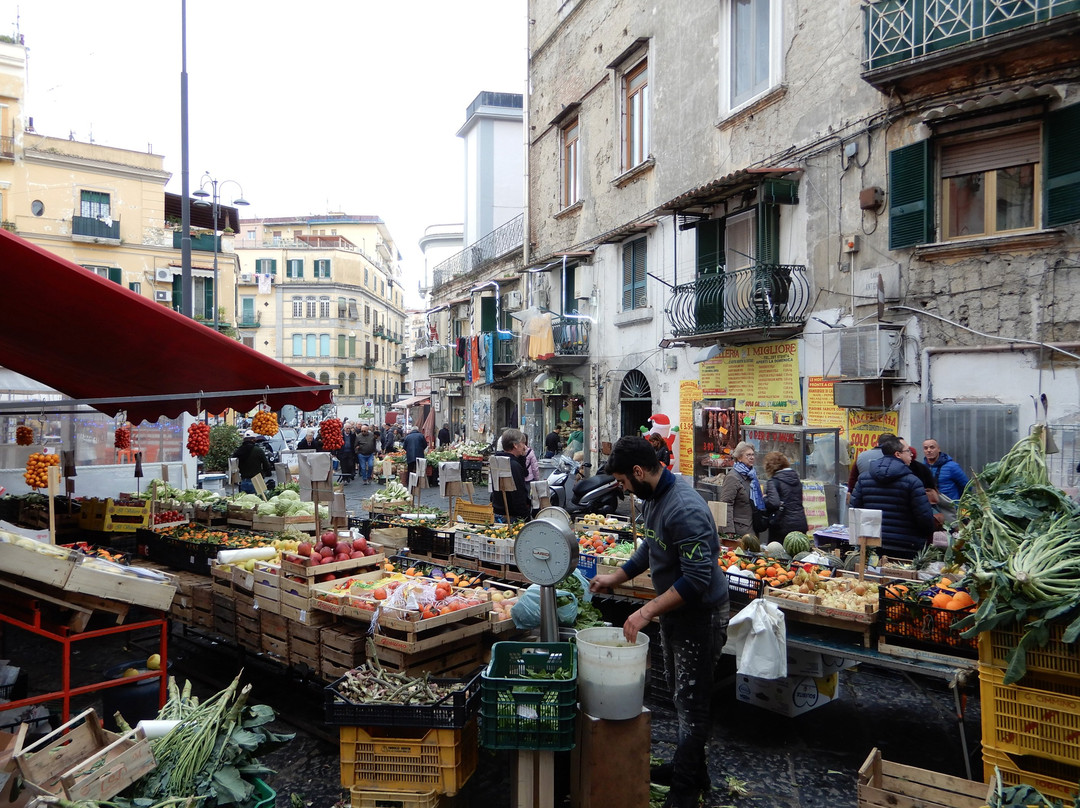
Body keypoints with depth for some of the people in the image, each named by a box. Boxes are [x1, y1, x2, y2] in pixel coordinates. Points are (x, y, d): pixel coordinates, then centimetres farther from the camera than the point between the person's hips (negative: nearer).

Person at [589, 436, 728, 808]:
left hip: (701, 614, -10)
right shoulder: (654, 497, 0)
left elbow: (698, 579, -32)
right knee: (680, 694, 22)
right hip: (674, 609, 10)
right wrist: (616, 577, 12)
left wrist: (647, 611, -30)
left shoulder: (685, 510, -31)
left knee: (690, 701, 5)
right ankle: (691, 768, 40)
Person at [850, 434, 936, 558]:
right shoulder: (911, 481, -10)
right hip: (905, 549, -4)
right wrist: (929, 535, 9)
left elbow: (854, 509, 5)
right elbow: (925, 516, -11)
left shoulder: (863, 478, 3)